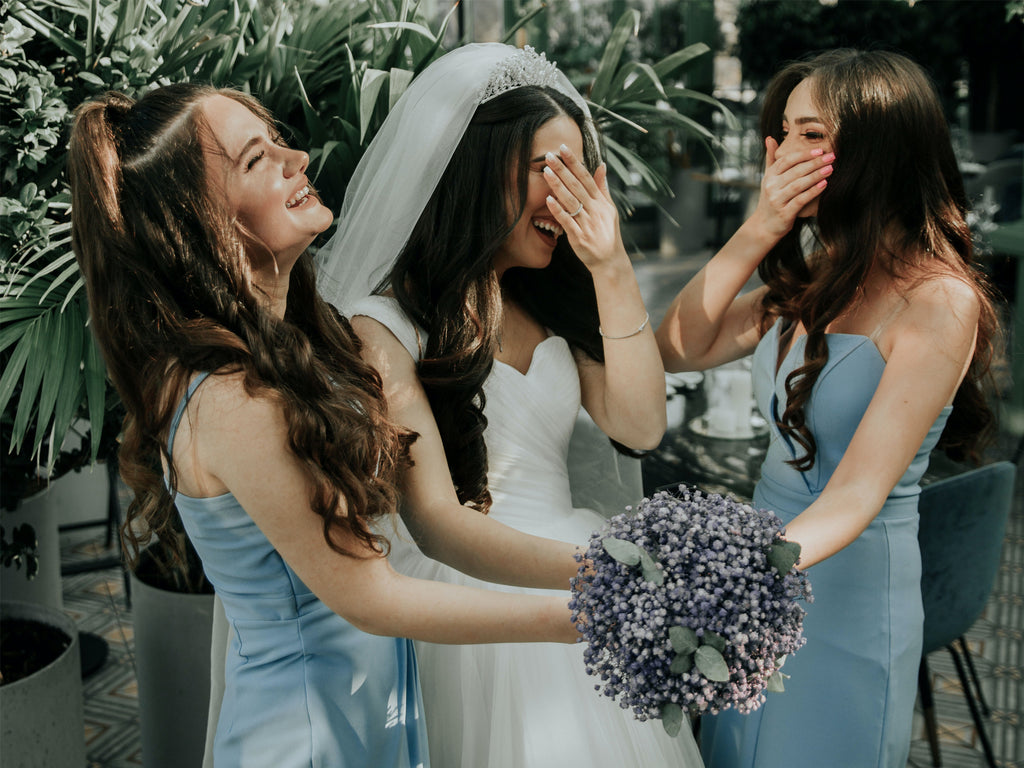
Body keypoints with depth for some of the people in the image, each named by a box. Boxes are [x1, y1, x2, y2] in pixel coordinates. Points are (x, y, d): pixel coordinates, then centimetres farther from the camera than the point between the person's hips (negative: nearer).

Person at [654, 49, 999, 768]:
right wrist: (758, 231, -13)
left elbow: (854, 497, -27)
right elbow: (676, 350, -2)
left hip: (848, 587, -7)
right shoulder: (815, 275, 3)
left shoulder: (940, 300, -21)